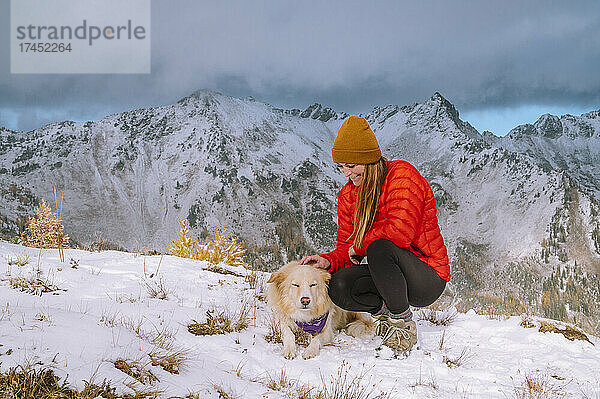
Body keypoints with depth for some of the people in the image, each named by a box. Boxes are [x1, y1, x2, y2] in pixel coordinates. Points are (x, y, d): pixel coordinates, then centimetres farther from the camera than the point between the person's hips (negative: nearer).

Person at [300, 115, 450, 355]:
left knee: (379, 248, -36)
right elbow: (347, 248, 8)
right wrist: (329, 261, -14)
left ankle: (404, 324, -16)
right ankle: (383, 309, 6)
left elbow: (401, 231, -28)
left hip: (428, 279, -6)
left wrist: (359, 246, -14)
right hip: (388, 273, 6)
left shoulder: (403, 176, -15)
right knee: (338, 286, -23)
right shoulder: (348, 195, 7)